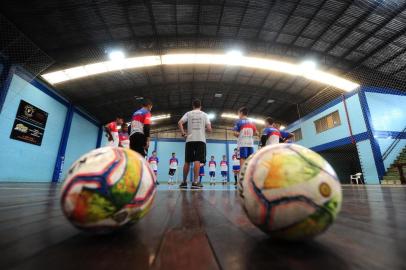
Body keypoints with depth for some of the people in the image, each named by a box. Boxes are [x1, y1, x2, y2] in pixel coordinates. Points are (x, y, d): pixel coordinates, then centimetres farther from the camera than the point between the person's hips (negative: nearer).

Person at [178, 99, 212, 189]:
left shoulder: (188, 113, 11)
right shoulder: (204, 115, 10)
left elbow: (180, 123, -4)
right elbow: (209, 129, 2)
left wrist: (183, 133, 2)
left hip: (190, 140, 2)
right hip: (200, 140, -1)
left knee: (187, 161, 8)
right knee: (197, 161, -7)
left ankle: (184, 182, 15)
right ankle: (195, 182, -12)